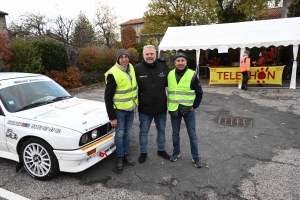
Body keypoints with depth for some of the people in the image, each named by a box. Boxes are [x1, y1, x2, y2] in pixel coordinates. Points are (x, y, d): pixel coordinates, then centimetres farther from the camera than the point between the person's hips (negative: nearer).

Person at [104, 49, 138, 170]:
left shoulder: (131, 68, 0)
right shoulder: (113, 74, -19)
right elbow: (108, 97, -16)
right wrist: (112, 117, -16)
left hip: (130, 108, 6)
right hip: (119, 110, -5)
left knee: (127, 133, 16)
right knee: (120, 134, 7)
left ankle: (126, 154, 33)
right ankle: (120, 157, 25)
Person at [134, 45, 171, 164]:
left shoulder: (164, 67, -6)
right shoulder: (137, 68, -12)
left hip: (161, 107, 2)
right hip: (144, 108, -2)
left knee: (161, 130, 20)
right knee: (143, 132, 13)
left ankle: (161, 150, 42)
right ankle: (143, 152, 34)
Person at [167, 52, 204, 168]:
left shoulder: (192, 75, -8)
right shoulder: (170, 75, 2)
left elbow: (199, 92, -1)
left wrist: (194, 106, -5)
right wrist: (169, 105, 7)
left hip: (188, 110, -3)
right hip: (174, 110, 3)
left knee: (192, 134, 7)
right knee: (175, 133, 15)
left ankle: (196, 157, 20)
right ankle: (176, 152, 34)